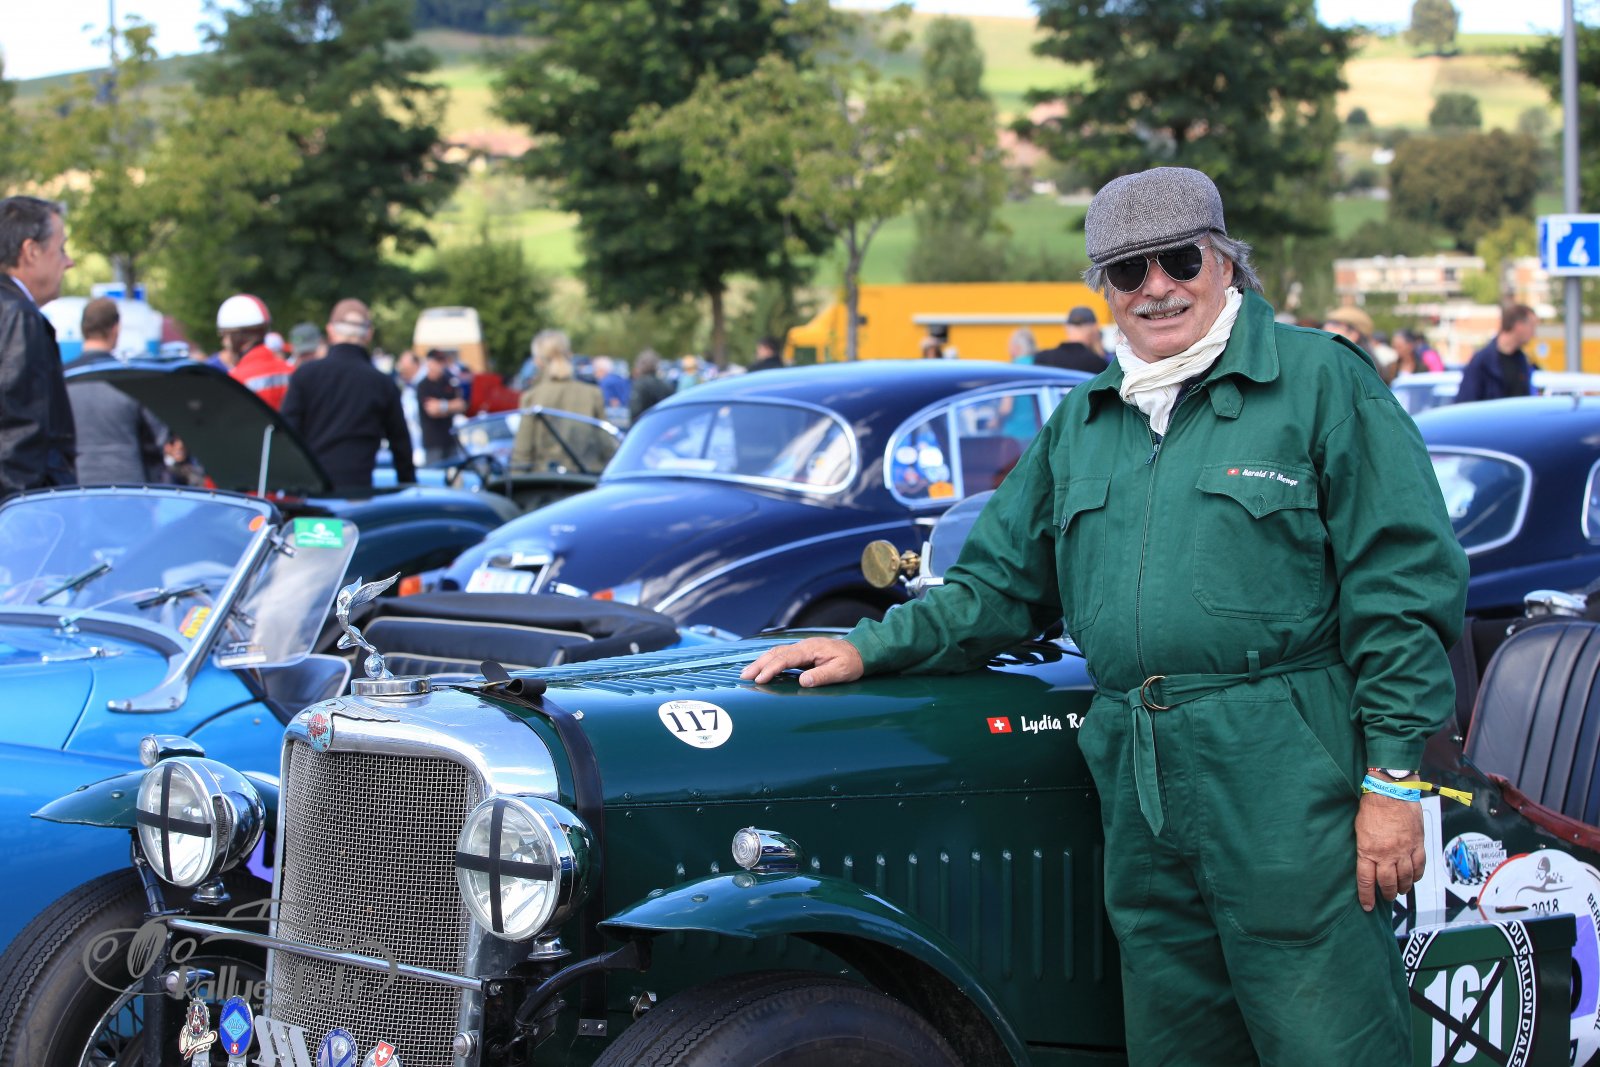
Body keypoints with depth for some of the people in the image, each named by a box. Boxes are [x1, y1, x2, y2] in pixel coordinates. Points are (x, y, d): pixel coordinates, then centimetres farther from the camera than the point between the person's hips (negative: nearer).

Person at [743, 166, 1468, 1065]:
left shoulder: (1320, 379, -1)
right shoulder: (1080, 424, 19)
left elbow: (1405, 583, -6)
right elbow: (1000, 584, 25)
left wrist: (1392, 777, -10)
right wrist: (872, 647, 9)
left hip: (1288, 786, -6)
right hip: (1140, 790, 6)